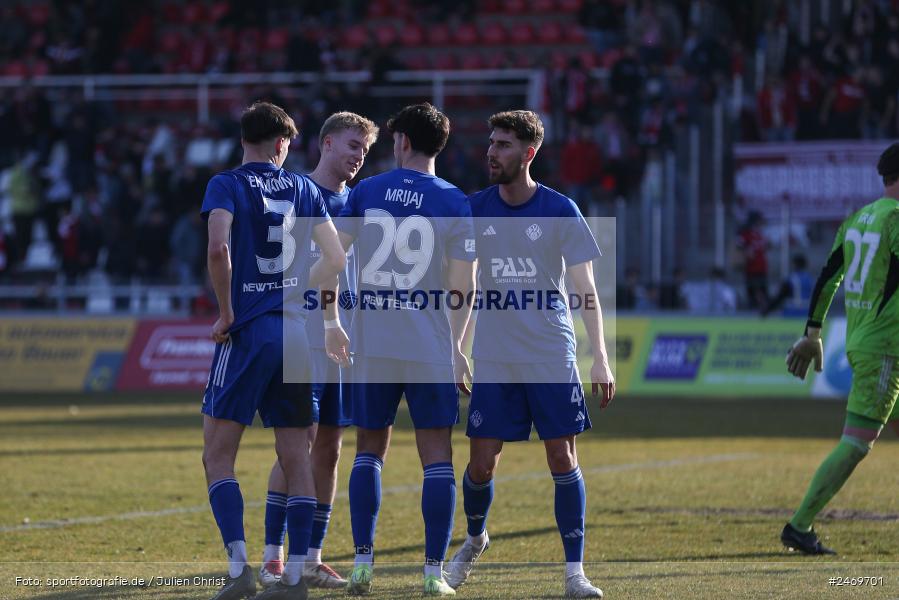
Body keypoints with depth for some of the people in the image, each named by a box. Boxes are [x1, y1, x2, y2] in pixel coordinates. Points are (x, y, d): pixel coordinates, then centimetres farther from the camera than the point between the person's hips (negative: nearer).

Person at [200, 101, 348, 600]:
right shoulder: (304, 190, 10)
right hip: (296, 331, 4)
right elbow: (336, 260, 11)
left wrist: (226, 312, -9)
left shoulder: (226, 185, -3)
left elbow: (219, 248, -20)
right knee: (296, 457, 7)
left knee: (218, 454, 0)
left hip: (248, 332, -4)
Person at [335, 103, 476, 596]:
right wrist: (456, 347, 10)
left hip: (370, 343, 2)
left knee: (369, 450, 13)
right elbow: (463, 288, -2)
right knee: (436, 454, 3)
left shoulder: (364, 193, 3)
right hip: (430, 346, -2)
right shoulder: (453, 203, -1)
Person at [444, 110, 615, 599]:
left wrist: (601, 358, -7)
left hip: (553, 358, -2)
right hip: (494, 361, 2)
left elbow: (586, 290, -2)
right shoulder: (475, 209, 2)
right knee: (481, 466, 1)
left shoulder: (560, 211, -4)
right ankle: (474, 540, 30)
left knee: (563, 459, -5)